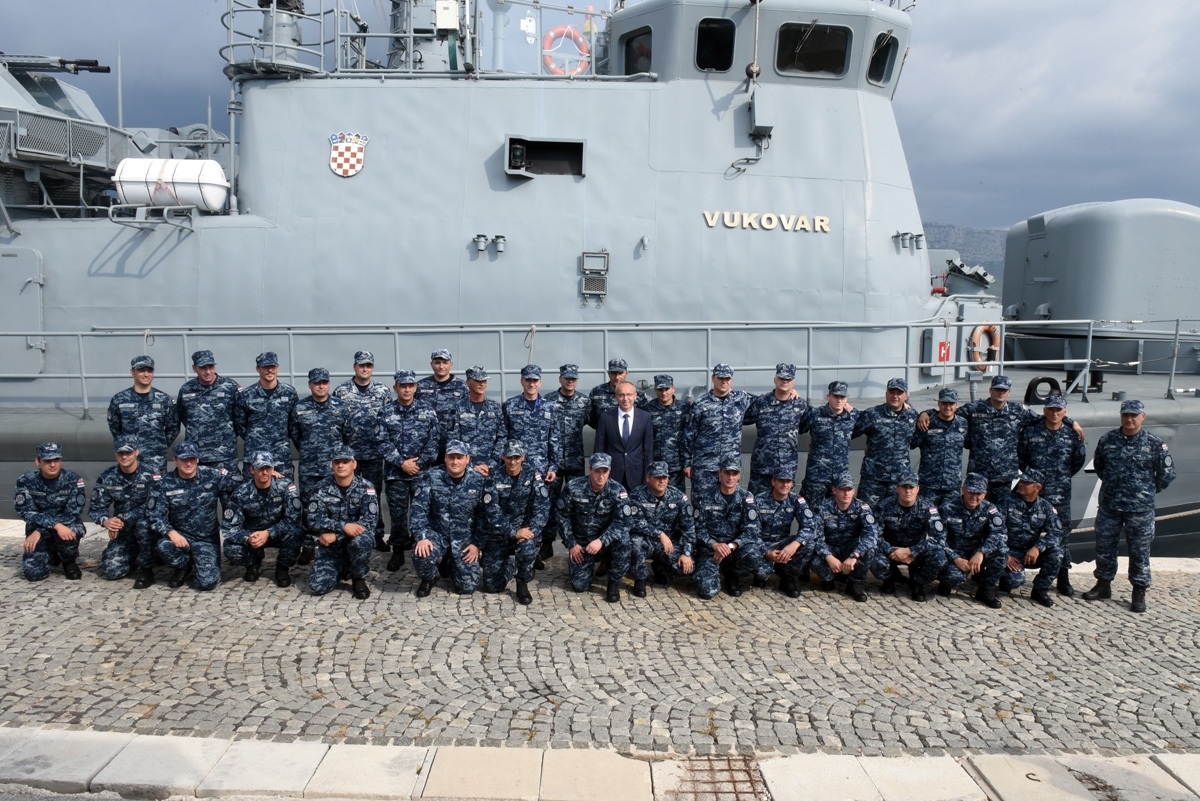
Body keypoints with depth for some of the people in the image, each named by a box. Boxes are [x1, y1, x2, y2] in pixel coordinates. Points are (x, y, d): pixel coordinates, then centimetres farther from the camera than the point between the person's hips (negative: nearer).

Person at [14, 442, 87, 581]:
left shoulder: (72, 479, -13)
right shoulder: (26, 481, -11)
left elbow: (73, 512, -17)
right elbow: (27, 512, -18)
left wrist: (40, 532, -24)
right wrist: (56, 525, -34)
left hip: (67, 526, -1)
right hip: (38, 529, 1)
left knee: (70, 531, -36)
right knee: (33, 572, -17)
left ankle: (70, 563, -3)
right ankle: (52, 556, 20)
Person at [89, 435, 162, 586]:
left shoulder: (150, 475, -15)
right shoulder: (107, 477, -3)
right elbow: (96, 508, -4)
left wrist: (123, 518, -29)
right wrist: (105, 521, -26)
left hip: (148, 528, -3)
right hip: (123, 532, 3)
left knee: (143, 523, -38)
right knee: (112, 570, -13)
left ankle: (146, 569, -17)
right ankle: (134, 555, 23)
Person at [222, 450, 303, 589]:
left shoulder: (286, 486, -19)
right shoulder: (241, 493, -16)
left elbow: (293, 518, -22)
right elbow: (228, 527, -17)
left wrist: (268, 533, -35)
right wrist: (248, 538, -37)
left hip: (278, 534, -1)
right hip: (251, 535, 1)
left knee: (294, 534, -34)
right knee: (232, 551, -28)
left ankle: (283, 567, -3)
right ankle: (254, 561, 10)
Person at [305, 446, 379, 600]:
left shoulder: (365, 487, -9)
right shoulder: (323, 487, -4)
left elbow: (368, 521, -19)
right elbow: (312, 519, -14)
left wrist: (335, 535, -24)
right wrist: (343, 527, -29)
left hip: (357, 537, -2)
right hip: (331, 546, 2)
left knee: (360, 541, -38)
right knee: (317, 586, -15)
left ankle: (358, 578, -7)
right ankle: (342, 569, 19)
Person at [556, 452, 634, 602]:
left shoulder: (617, 490, -16)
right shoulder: (573, 487, -14)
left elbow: (624, 521, -23)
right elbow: (563, 516, -4)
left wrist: (601, 540, -34)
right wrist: (571, 544, -8)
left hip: (605, 540, 0)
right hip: (580, 543, 1)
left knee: (623, 540, -34)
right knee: (580, 585, -10)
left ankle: (614, 582, -8)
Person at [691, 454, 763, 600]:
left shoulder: (746, 498, -1)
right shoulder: (705, 498, -2)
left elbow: (752, 530, -11)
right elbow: (699, 529, -5)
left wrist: (730, 546, -26)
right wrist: (715, 545, -24)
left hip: (736, 547, 1)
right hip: (710, 548, -1)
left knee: (753, 553, -33)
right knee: (707, 590, -24)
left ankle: (732, 575, 2)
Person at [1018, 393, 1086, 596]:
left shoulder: (1072, 434, 3)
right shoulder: (1030, 431, -2)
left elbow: (1079, 459, 16)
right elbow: (1019, 456, 6)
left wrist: (1064, 475, 13)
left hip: (1060, 494, 1)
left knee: (1062, 533, 5)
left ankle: (1064, 577, 14)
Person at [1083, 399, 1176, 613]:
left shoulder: (1154, 444, -6)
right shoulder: (1108, 440, 1)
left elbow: (1167, 473, 4)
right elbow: (1098, 465, 18)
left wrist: (1149, 490, 9)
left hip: (1140, 508, -3)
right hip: (1109, 505, 3)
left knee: (1139, 551, 4)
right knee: (1104, 547, 11)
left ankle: (1139, 592, 14)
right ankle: (1103, 585, 25)